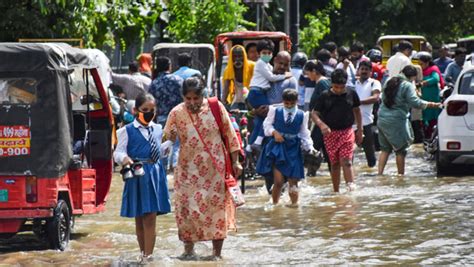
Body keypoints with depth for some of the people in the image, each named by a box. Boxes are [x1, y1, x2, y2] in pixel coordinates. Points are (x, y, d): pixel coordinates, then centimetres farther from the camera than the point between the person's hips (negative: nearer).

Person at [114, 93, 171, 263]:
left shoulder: (157, 129, 13)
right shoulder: (128, 131, 0)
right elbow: (118, 152, -5)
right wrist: (124, 158, -24)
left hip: (155, 174, 3)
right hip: (137, 175, -3)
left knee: (150, 217, -3)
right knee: (139, 218, 6)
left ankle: (148, 254, -4)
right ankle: (143, 252, 17)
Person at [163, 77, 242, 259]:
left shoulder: (216, 108, -6)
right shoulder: (176, 113, -5)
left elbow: (230, 134, 1)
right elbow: (167, 138, 1)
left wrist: (235, 162, 2)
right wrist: (171, 138, -23)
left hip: (216, 169, 0)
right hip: (189, 171, 0)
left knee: (218, 208, 2)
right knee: (188, 209, -4)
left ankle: (217, 252, 11)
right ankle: (188, 249, 8)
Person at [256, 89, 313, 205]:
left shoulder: (302, 115, 3)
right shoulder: (275, 111, 0)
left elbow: (304, 134, 9)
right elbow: (267, 124, 9)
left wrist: (309, 148, -1)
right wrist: (274, 132, -9)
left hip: (293, 149, 1)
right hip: (277, 147, -1)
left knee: (293, 181, 1)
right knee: (278, 181, -7)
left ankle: (294, 204, 11)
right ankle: (275, 204, 5)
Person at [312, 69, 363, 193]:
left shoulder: (351, 94, 2)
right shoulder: (325, 96, -3)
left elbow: (356, 110, 17)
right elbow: (314, 113, -1)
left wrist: (360, 129, 17)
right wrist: (322, 125, -21)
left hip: (347, 132, -1)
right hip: (330, 133, 1)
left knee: (346, 161, -15)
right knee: (334, 163, 7)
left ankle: (351, 185, -26)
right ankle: (336, 191, 16)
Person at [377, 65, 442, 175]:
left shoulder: (390, 82, 12)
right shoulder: (407, 85, -11)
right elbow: (415, 102, -18)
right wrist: (431, 104, -12)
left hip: (382, 119, 7)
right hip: (397, 121, -7)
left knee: (385, 149, 13)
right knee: (401, 150, 5)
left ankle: (379, 173, 4)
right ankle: (401, 175, 9)